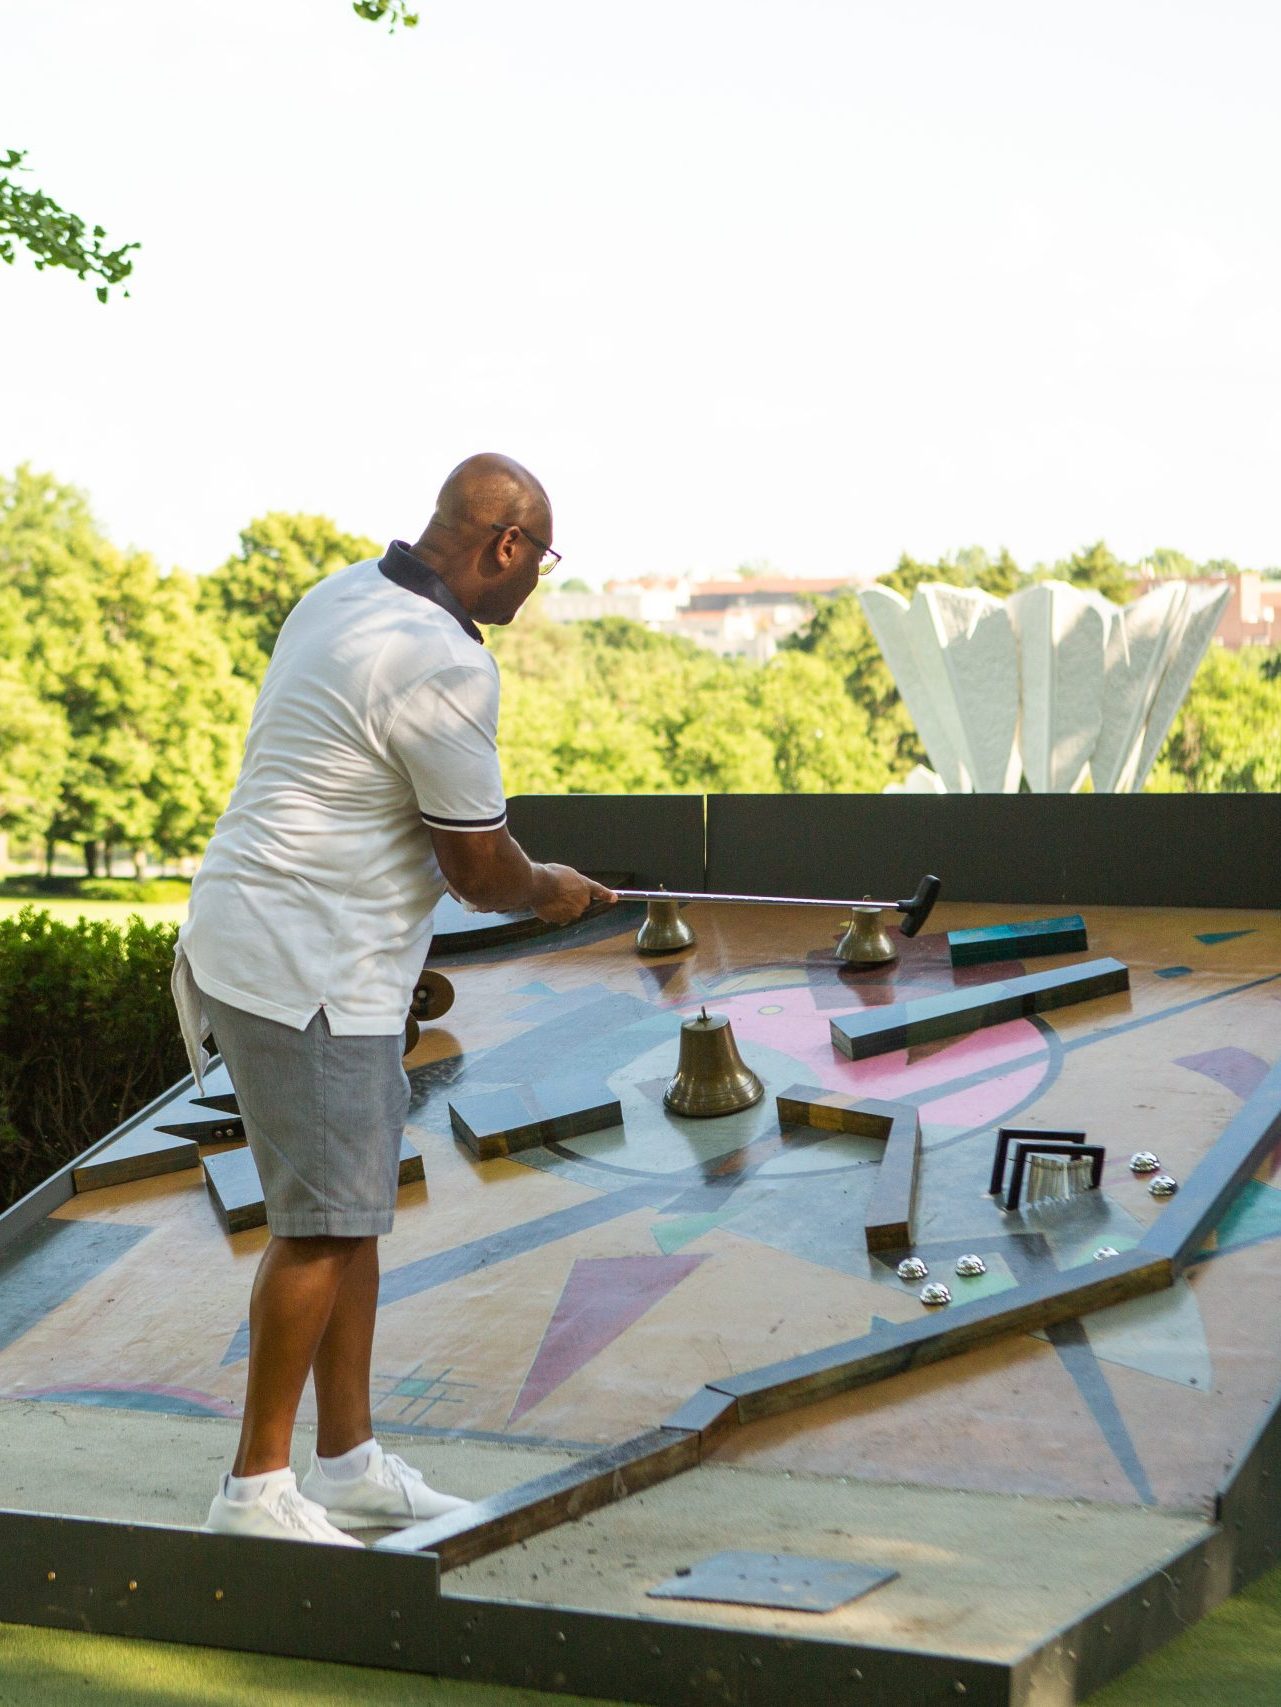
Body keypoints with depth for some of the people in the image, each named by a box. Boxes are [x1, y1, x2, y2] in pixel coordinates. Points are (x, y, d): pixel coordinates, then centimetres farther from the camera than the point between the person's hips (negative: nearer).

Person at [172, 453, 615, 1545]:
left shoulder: (344, 597, 9)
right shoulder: (444, 666, -21)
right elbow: (479, 868, -13)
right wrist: (550, 891, 7)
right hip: (309, 971, -10)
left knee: (356, 1208, 14)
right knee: (323, 1226, -4)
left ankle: (350, 1463, 23)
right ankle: (257, 1486, 5)